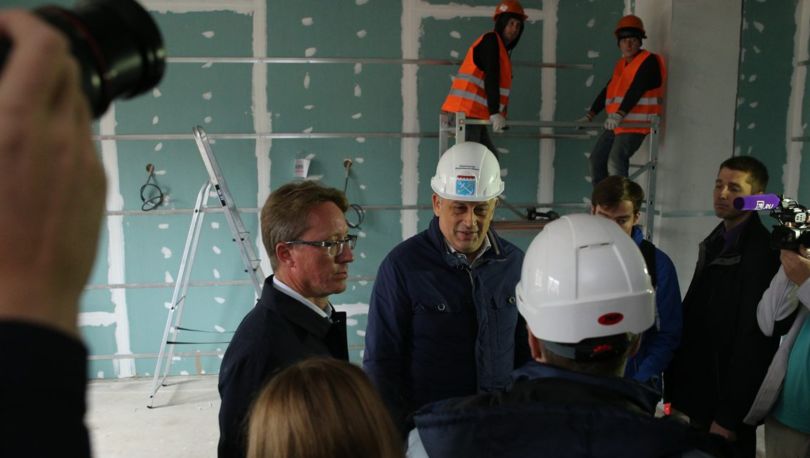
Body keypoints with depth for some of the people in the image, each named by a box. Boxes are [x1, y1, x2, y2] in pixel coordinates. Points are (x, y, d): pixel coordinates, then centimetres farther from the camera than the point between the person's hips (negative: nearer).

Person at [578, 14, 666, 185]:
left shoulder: (648, 61, -9)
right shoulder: (621, 64, 18)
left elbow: (636, 90, -21)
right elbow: (606, 91, 20)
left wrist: (619, 115, -32)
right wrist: (589, 115, 14)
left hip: (635, 126, -9)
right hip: (616, 125, 9)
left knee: (615, 161, -24)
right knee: (596, 159, 10)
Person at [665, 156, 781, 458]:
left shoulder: (763, 251, -15)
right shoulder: (714, 243, 11)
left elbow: (755, 337, -17)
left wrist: (729, 415, -17)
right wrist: (675, 392, 9)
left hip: (723, 402, -7)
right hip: (695, 395, 7)